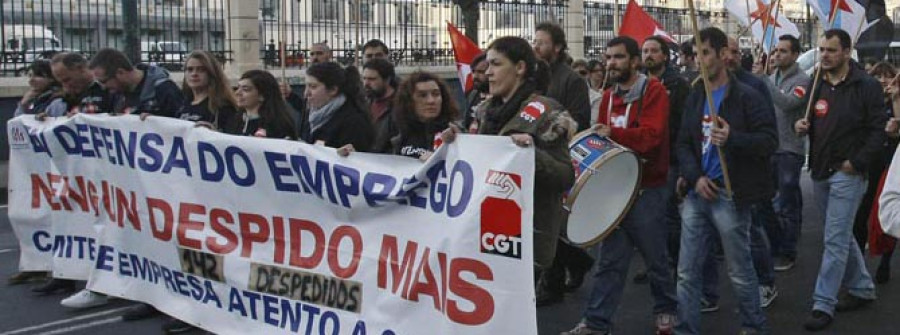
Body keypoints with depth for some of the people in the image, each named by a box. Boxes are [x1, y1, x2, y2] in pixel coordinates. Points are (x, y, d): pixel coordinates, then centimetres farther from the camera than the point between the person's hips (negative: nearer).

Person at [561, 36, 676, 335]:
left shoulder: (653, 91, -9)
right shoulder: (608, 96, 12)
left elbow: (652, 135, -21)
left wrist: (613, 134, -29)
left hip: (647, 189, -6)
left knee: (655, 257, 9)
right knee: (610, 260, 6)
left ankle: (666, 310, 29)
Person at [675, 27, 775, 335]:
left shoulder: (747, 97, -5)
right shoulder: (695, 98, 12)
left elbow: (769, 140, -9)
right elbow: (683, 144, 12)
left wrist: (732, 138, -25)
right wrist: (695, 177, -4)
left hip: (730, 195, -5)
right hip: (697, 193, 5)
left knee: (741, 273, 6)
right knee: (687, 272, 6)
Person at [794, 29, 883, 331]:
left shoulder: (866, 86, -10)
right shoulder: (817, 85, 10)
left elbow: (879, 128, -11)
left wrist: (857, 162, -16)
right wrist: (802, 126, -2)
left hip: (847, 173, -7)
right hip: (820, 171, 7)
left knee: (835, 240, -7)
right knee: (841, 235, 17)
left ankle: (823, 305, -4)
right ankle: (862, 288, 32)